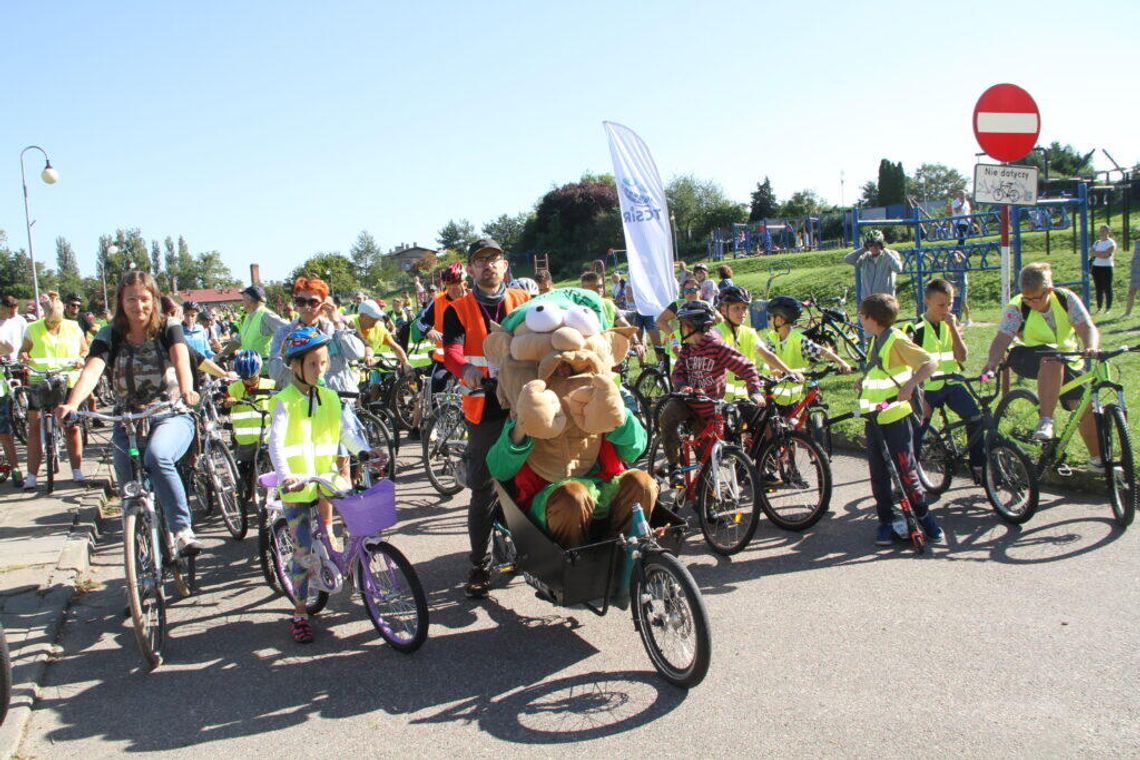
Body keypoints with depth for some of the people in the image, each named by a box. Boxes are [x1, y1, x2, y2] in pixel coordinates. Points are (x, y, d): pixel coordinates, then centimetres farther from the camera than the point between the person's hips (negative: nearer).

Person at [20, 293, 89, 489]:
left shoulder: (73, 328, 6)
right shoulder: (33, 329, 5)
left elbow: (85, 350, 14)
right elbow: (24, 350, 14)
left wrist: (81, 359, -8)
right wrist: (23, 356, -10)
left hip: (68, 383, 0)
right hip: (39, 383, 0)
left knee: (72, 427, 2)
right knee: (35, 426, -2)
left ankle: (77, 471, 10)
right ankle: (31, 476, 1)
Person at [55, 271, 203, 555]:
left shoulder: (169, 328, -5)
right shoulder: (110, 335, -1)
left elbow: (181, 360, -25)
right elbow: (92, 370, -19)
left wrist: (186, 390, -47)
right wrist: (71, 404, -40)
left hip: (171, 417, -3)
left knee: (157, 457, -34)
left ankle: (182, 529, -30)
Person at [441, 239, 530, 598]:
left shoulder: (523, 301, 12)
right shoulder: (458, 309, 6)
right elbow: (451, 350, -10)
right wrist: (465, 368, -34)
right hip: (484, 410, -1)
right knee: (483, 492, 3)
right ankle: (478, 565, 15)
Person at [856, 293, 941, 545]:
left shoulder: (897, 340, -12)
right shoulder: (875, 341, 14)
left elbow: (930, 363, -18)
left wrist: (910, 384, -31)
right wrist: (863, 382, 11)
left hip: (895, 416, -8)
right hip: (874, 417, 8)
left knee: (905, 470, -2)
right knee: (878, 474, 8)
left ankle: (923, 517, 14)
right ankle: (886, 522, 17)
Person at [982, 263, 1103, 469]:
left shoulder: (1066, 299, -13)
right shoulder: (1017, 308, -18)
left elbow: (1087, 328, -23)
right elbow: (1002, 338, -28)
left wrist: (1091, 347, -46)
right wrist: (992, 363, -48)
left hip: (1067, 361, 3)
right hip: (1028, 358, -3)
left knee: (1086, 405, -6)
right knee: (1053, 359, -38)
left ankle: (1098, 459, 15)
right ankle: (1045, 421, -39)